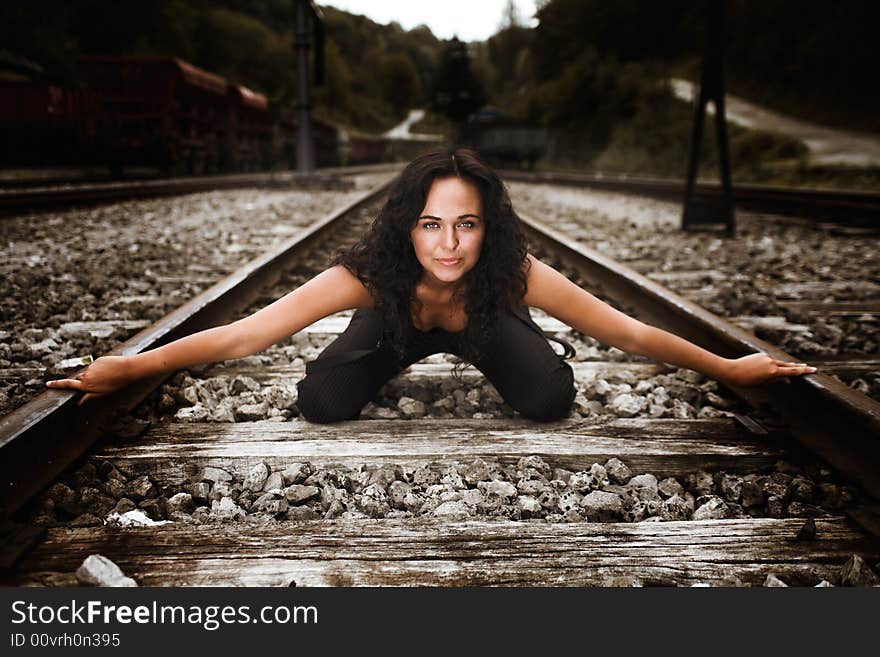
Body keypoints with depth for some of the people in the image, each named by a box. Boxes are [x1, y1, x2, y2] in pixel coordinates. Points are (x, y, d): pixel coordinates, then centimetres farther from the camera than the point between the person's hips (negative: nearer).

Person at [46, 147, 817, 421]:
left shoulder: (516, 274, -40)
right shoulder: (369, 275, -42)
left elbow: (629, 331, -31)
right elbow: (244, 334, -43)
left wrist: (730, 368, -23)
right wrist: (125, 368, -47)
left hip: (483, 322, 0)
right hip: (398, 325, 0)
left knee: (552, 397, -23)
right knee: (323, 403, -18)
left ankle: (490, 356, 16)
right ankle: (402, 368, 18)